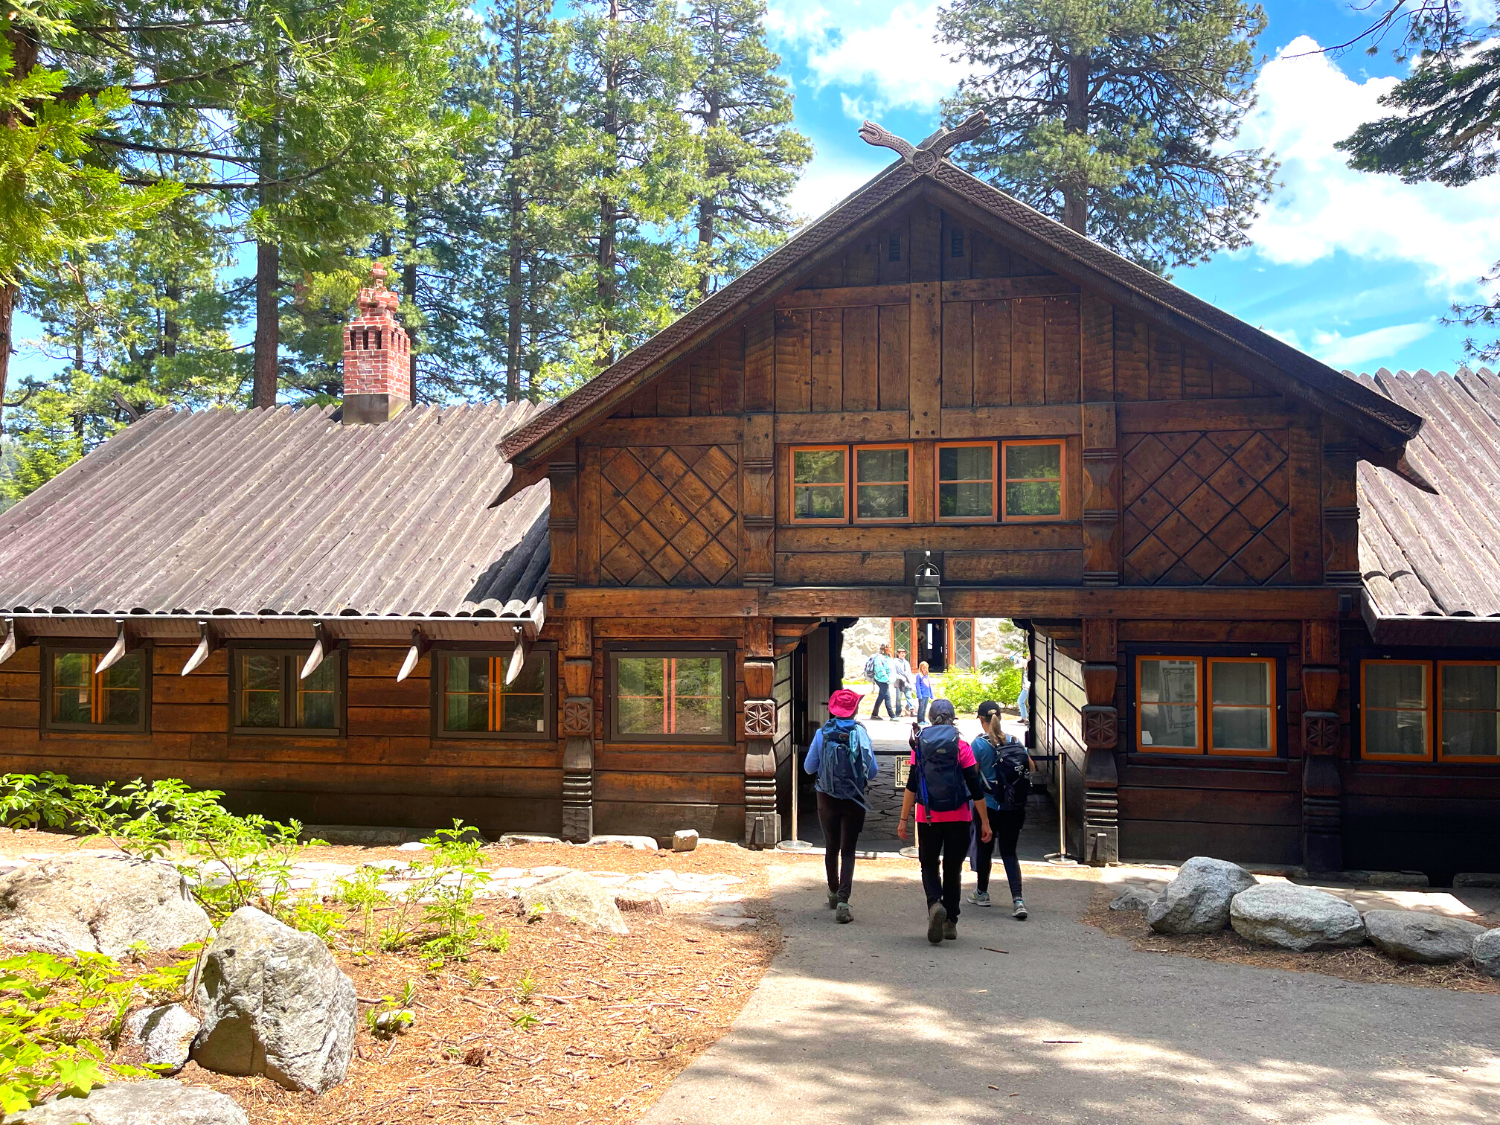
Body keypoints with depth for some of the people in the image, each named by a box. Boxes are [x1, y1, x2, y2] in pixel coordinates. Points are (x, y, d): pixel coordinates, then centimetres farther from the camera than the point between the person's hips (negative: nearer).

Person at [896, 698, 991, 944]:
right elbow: (975, 787, -4)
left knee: (929, 866, 12)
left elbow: (912, 785, -2)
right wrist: (985, 822, 2)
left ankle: (935, 903, -16)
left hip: (928, 818, 0)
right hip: (958, 817, 0)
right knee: (953, 869, 13)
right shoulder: (961, 746, -4)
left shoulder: (919, 744, -1)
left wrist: (903, 819, 3)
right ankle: (951, 922, 15)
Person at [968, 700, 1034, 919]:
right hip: (1014, 808, 3)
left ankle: (982, 893, 31)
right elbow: (1030, 767, 8)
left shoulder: (980, 743, -12)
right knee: (1009, 852, 7)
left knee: (984, 848, 15)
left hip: (988, 805, -3)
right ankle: (1018, 900, -8)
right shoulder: (1015, 741, 0)